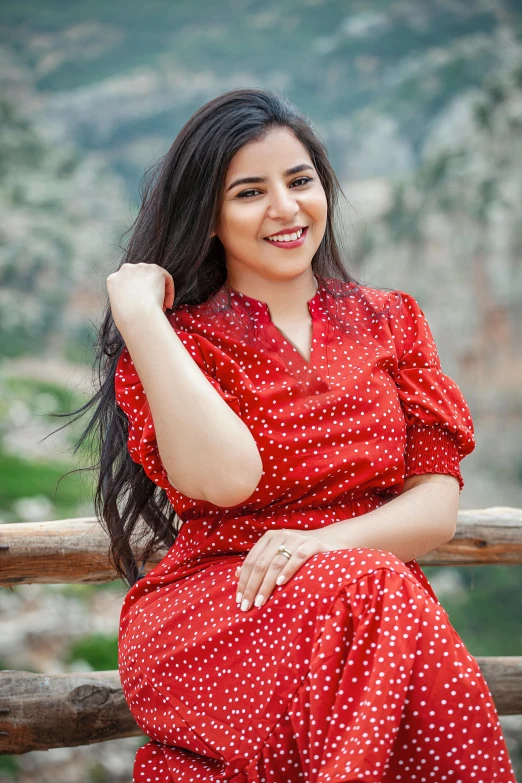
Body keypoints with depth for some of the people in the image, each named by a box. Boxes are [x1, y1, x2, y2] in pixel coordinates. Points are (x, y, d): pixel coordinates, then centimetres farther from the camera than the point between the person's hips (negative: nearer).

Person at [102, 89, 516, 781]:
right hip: (208, 614, -2)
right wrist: (138, 316, -9)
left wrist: (326, 541, -14)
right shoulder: (175, 341, 7)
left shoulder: (391, 324, 16)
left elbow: (437, 505, 6)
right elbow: (224, 478, -16)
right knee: (360, 600, -34)